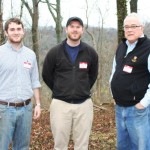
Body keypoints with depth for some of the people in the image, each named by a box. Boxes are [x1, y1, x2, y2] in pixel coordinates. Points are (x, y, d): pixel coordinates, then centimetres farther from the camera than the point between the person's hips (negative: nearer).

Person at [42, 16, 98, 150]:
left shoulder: (90, 52, 2)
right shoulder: (54, 52, -3)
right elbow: (46, 75, 8)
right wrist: (59, 91, 10)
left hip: (84, 104, 1)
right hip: (60, 104, -1)